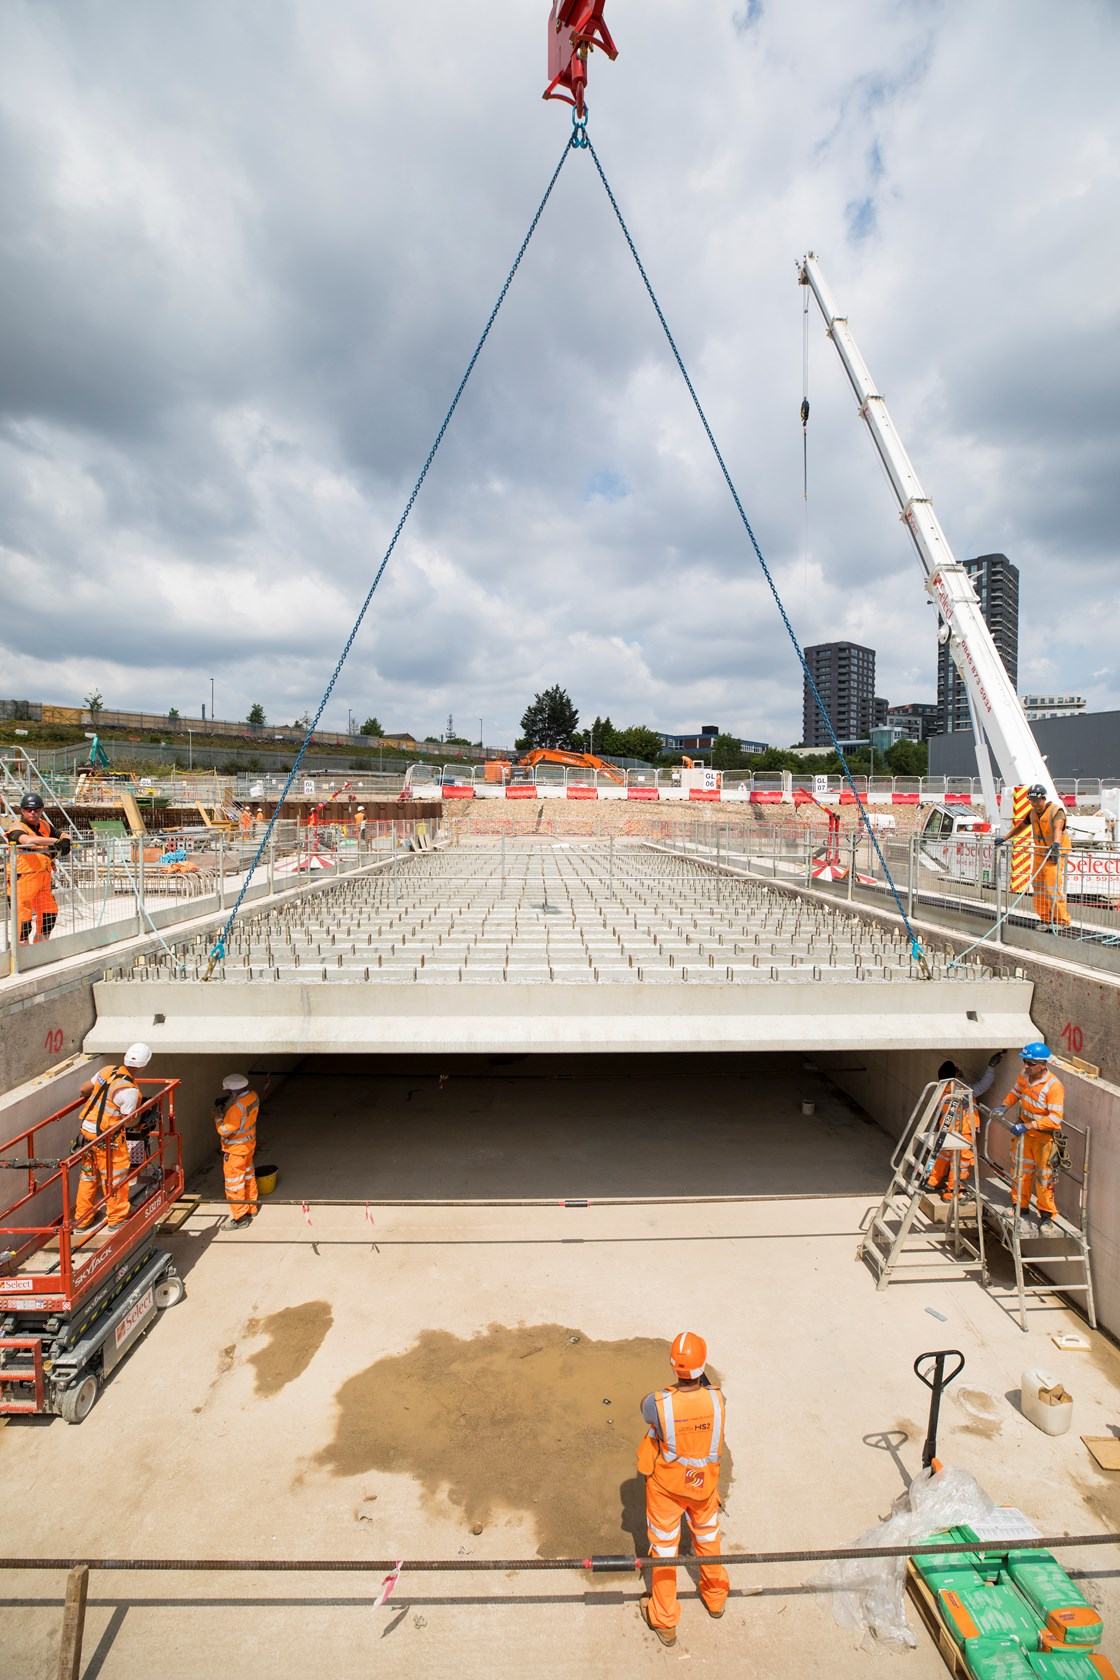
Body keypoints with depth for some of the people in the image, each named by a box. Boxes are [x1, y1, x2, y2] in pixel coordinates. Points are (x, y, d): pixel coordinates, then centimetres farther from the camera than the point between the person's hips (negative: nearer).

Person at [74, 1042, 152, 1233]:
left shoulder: (107, 1070, -4)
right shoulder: (130, 1090, -24)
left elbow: (84, 1090, 7)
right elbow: (127, 1120, -18)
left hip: (87, 1130, 7)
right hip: (107, 1138, -7)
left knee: (88, 1174, 21)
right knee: (115, 1177, 8)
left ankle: (82, 1219, 32)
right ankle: (117, 1219, 20)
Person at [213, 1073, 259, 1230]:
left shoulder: (236, 1108, -34)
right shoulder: (253, 1096, -8)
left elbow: (224, 1131, -27)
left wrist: (218, 1116, -13)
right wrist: (226, 1110, -1)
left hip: (236, 1150, -9)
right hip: (249, 1145, 9)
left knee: (234, 1184, 6)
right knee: (248, 1176, 24)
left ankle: (239, 1218, 17)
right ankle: (252, 1209, 40)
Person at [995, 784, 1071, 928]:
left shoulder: (1056, 811, -14)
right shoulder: (1033, 813, 9)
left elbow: (1058, 828, -32)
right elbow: (1020, 827, 24)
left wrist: (1056, 843, -50)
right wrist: (1004, 838, 21)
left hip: (1055, 854, -7)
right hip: (1039, 854, 8)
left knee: (1053, 888, -14)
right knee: (1039, 888, 7)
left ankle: (1062, 920, -6)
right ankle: (1046, 920, 14)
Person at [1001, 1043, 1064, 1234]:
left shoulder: (1054, 1087, -24)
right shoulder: (1024, 1075, -4)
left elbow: (1055, 1119, -27)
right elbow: (1015, 1091, 16)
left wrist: (1028, 1126, -32)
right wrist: (1004, 1106, 1)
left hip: (1044, 1136, -6)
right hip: (1024, 1132, 6)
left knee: (1044, 1176, 5)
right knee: (1021, 1170, 11)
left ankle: (1047, 1216, 23)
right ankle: (1022, 1209, 26)